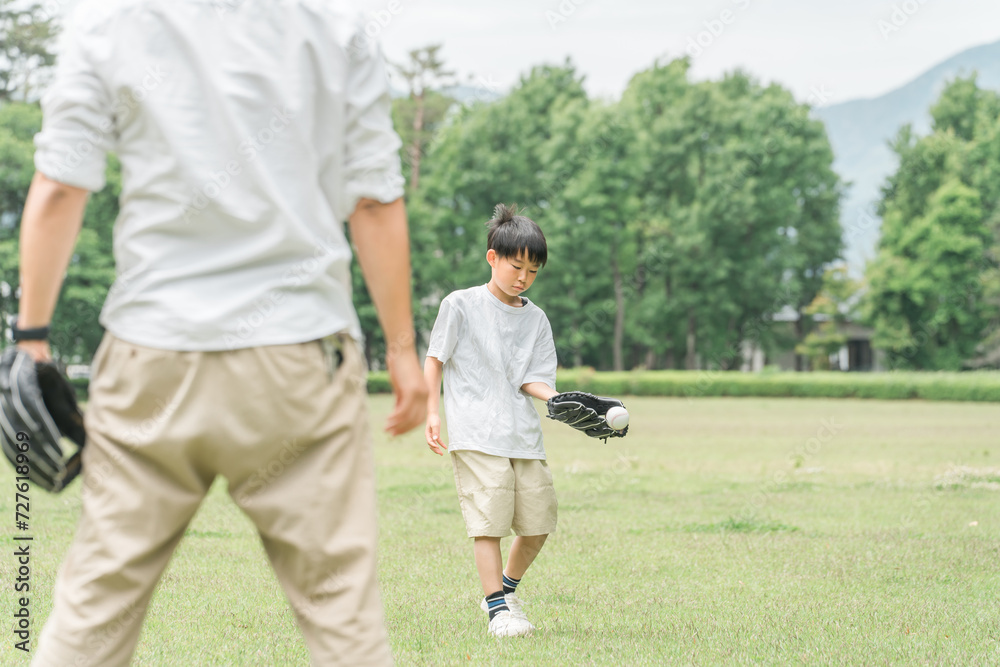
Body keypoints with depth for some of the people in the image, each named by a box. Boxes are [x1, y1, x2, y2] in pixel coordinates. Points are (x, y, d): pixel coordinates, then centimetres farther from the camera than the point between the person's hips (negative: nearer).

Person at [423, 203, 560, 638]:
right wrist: (432, 414, -4)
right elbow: (434, 360, 5)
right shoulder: (461, 305, 2)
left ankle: (506, 587, 27)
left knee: (538, 522, 4)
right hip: (477, 434, -5)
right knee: (489, 521, -10)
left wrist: (558, 399, -13)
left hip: (525, 436, 5)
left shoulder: (535, 319, 13)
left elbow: (533, 379, 7)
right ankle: (497, 608, -3)